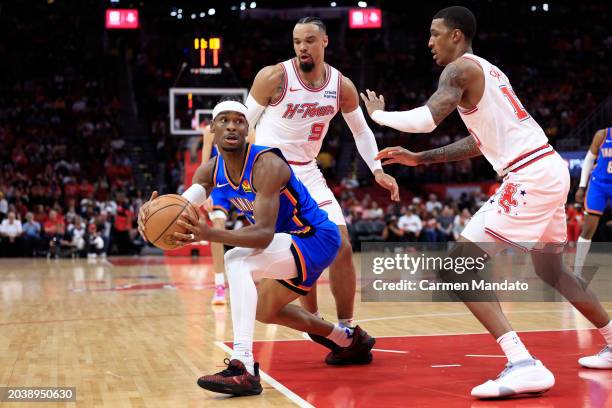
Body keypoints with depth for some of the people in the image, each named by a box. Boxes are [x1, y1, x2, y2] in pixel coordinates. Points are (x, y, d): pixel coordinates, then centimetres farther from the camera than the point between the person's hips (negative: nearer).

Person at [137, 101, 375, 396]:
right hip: (291, 243, 10)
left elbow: (264, 235, -36)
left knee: (237, 260, -31)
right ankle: (349, 340, 43)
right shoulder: (211, 171, -3)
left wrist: (210, 235, -50)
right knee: (264, 310, 26)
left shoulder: (266, 165, -27)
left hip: (317, 239, -9)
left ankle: (243, 368, -38)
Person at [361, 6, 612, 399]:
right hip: (551, 169, 10)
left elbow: (428, 119, -22)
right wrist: (420, 159, 24)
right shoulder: (488, 70, 22)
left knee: (459, 266, -12)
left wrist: (378, 114, -2)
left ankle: (524, 364, -23)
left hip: (530, 176, -10)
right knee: (550, 268, 29)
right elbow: (481, 141, 26)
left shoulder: (461, 68, -6)